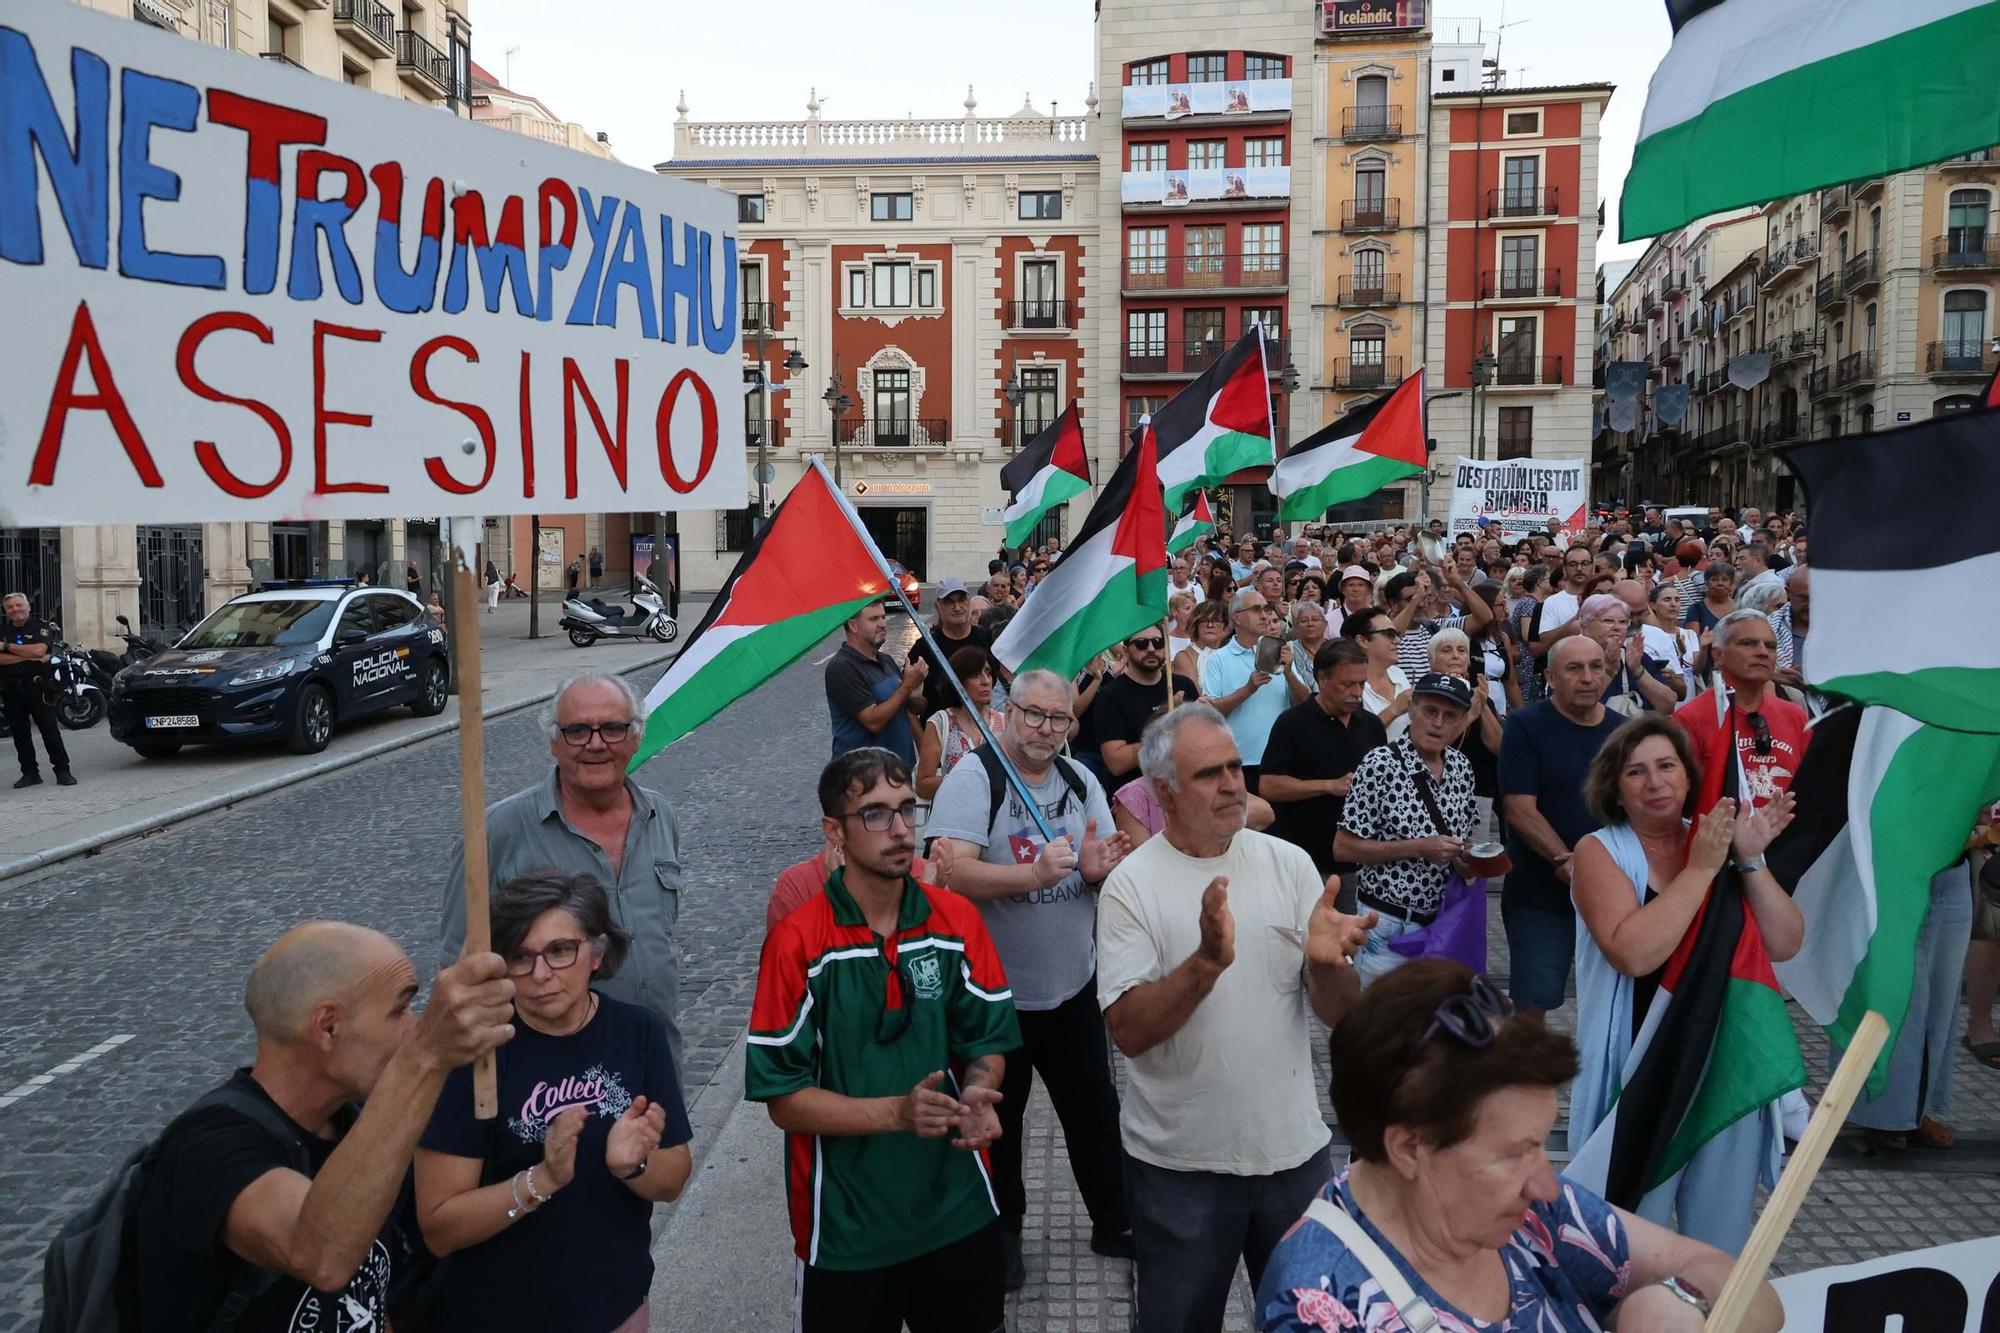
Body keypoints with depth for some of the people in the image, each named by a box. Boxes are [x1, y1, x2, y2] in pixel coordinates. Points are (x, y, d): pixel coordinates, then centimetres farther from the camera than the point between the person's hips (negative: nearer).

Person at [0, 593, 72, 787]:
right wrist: (28, 656, -13)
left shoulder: (41, 627, 2)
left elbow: (39, 650, -16)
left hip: (35, 685, -4)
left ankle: (62, 771, -3)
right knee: (19, 733, 6)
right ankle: (30, 773, 13)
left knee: (50, 729, -5)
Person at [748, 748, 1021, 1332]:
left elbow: (988, 1040, 3)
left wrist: (976, 1095, -18)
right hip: (846, 1231, -3)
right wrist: (898, 1113, -26)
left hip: (959, 1211, 4)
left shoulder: (958, 920, -4)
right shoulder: (796, 943, -16)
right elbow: (782, 1099, -15)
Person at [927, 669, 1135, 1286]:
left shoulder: (1079, 780, 3)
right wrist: (1034, 873, -38)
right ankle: (1002, 1232, 36)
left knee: (1094, 1108, 17)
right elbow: (953, 871, -27)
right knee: (997, 1118, 14)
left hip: (1073, 985, 5)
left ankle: (1114, 1221, 38)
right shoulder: (974, 779, -15)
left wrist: (1098, 868, -16)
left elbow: (1114, 869, 7)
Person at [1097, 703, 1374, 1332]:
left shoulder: (1288, 864, -3)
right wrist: (1208, 960, -33)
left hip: (1294, 1147, 3)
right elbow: (1129, 1032, -19)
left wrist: (1326, 963, -26)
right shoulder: (1132, 885, -11)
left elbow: (1339, 1015, -4)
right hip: (1180, 1161, -2)